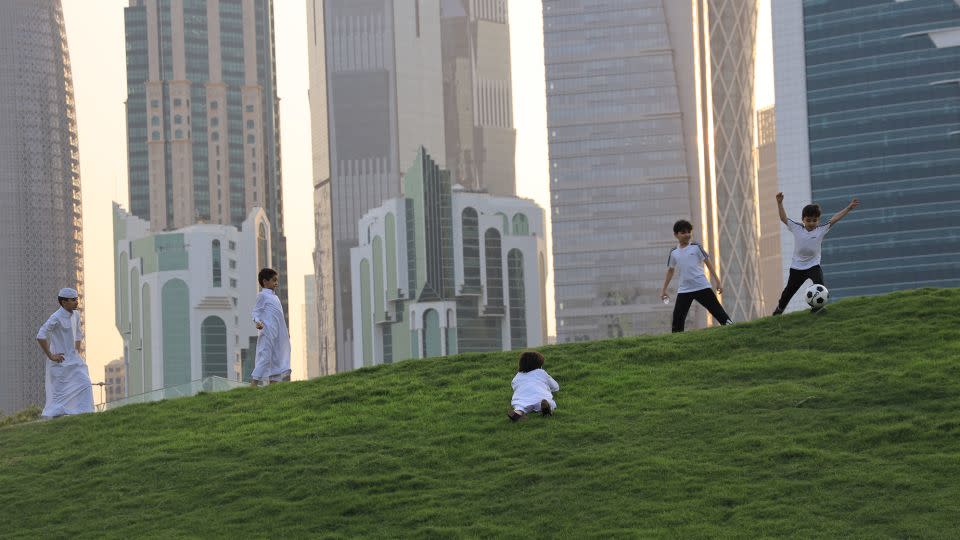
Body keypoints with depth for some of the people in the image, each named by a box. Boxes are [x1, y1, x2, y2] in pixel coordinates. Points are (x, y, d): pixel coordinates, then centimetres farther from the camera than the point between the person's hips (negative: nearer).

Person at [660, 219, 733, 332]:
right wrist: (663, 289, 19)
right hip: (684, 289, 3)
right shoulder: (674, 252, 9)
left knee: (718, 311, -5)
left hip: (702, 287, -3)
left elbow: (708, 263, 3)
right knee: (677, 319, -4)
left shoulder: (696, 247, 1)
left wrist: (718, 282, -1)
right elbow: (670, 271, 21)